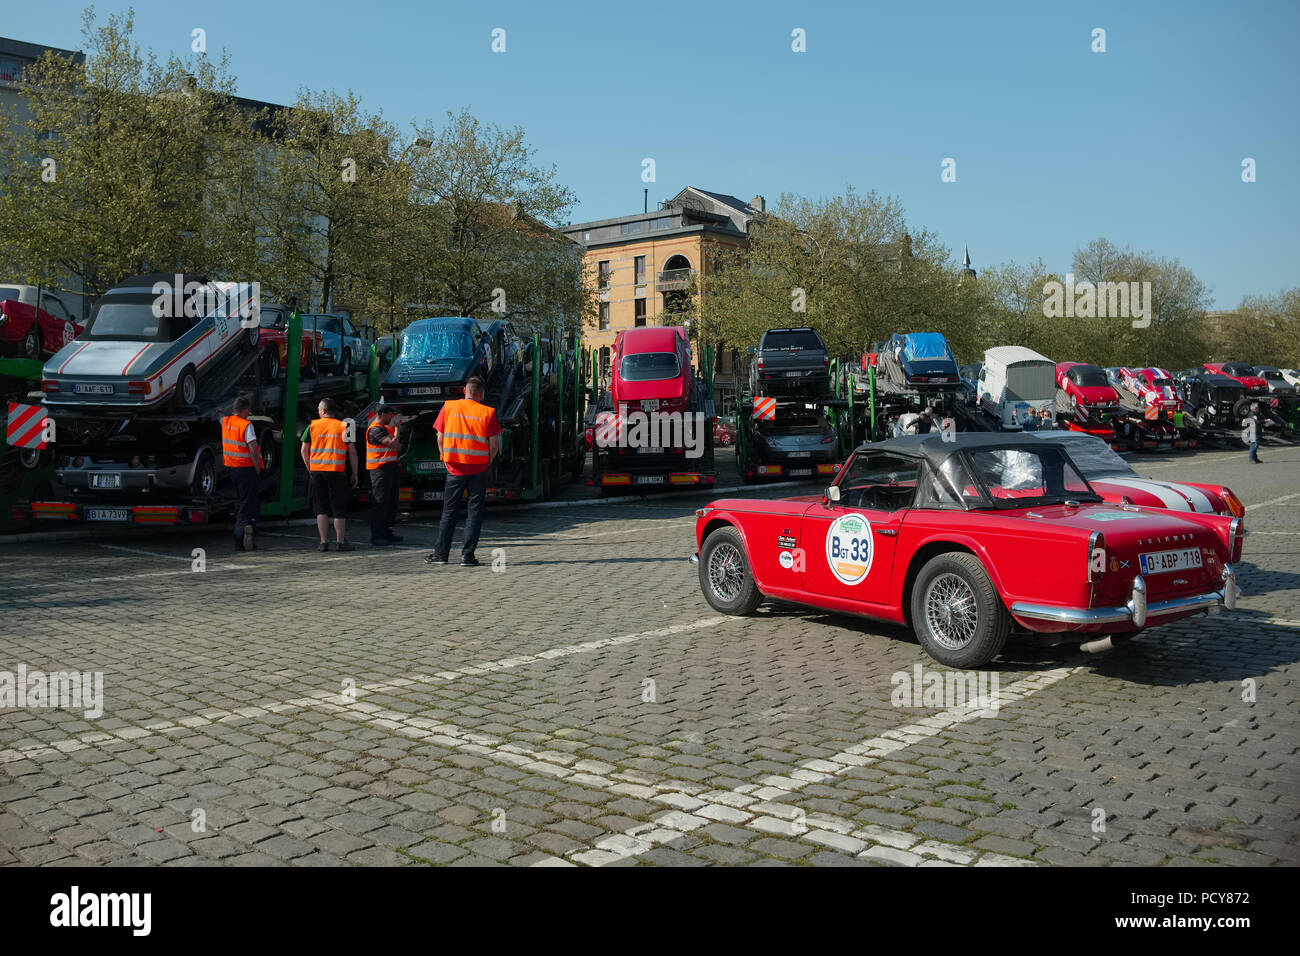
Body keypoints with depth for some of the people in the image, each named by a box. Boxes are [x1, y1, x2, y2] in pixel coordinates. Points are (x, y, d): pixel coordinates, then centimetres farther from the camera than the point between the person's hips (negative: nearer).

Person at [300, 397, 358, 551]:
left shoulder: (312, 426, 6)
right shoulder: (343, 427, 2)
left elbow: (304, 451, 5)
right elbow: (352, 453, -1)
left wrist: (311, 469, 14)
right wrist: (354, 474, 6)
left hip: (317, 471, 2)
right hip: (337, 472, -2)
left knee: (321, 509, 7)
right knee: (339, 509, 5)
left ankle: (324, 542, 4)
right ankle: (340, 542, 3)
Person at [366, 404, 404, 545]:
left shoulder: (384, 428, 21)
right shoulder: (376, 429, -13)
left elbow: (397, 447, 25)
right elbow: (393, 444, -21)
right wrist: (397, 431, -5)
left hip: (390, 468, 10)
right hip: (380, 469, -10)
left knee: (391, 502, 12)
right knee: (380, 503, -8)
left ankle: (386, 533, 18)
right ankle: (376, 535, -5)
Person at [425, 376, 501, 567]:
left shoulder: (448, 407, 2)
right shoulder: (487, 412, -3)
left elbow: (440, 439, 2)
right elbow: (494, 446, -5)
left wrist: (446, 460, 12)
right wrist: (486, 465, 9)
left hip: (455, 468, 1)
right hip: (479, 469, -1)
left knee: (449, 510, 11)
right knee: (474, 512, 5)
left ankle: (441, 553, 15)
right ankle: (467, 556, 3)